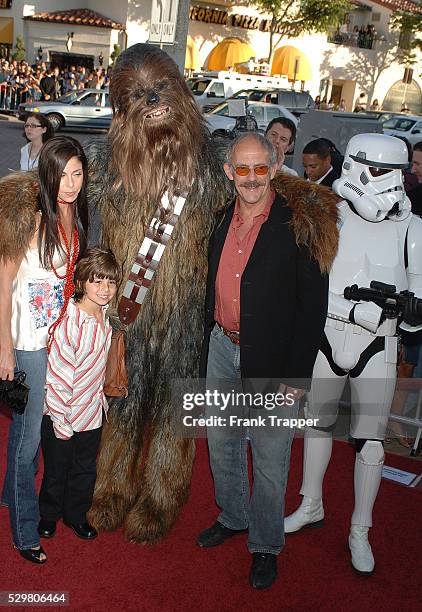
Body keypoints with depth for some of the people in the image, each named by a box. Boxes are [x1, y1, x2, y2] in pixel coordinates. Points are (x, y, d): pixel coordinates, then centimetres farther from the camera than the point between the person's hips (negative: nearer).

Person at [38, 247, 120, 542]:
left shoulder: (104, 317, -3)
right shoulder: (67, 322, -26)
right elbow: (56, 376, -22)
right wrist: (59, 419, -18)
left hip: (91, 410, 6)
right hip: (61, 413, -6)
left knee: (85, 469, 20)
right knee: (56, 470, 15)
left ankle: (77, 514, 42)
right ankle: (49, 515, 39)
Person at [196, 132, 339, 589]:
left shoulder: (299, 225, -14)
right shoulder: (221, 220, 3)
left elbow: (313, 306, -13)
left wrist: (296, 376, -14)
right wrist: (208, 345, 12)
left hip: (271, 361, -6)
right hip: (222, 350, 6)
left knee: (269, 460, 7)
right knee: (221, 444, 20)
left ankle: (266, 545, 29)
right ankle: (233, 517, 45)